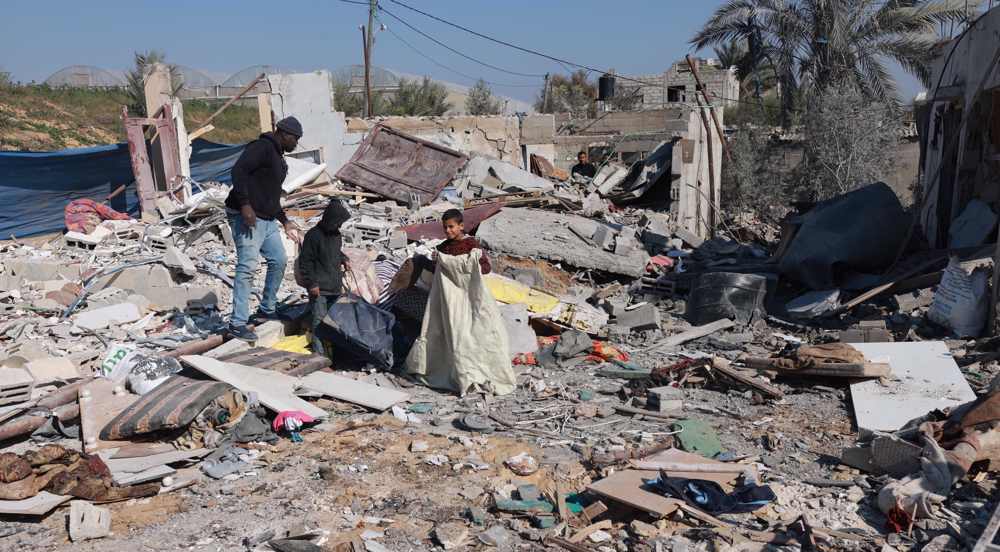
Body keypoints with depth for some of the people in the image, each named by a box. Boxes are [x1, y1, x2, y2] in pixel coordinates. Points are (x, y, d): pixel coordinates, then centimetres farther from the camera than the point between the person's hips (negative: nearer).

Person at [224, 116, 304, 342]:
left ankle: (266, 310, 29)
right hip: (246, 217, -10)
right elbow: (238, 171, -24)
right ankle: (237, 323, -11)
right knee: (247, 267, -13)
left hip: (267, 220, 10)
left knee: (279, 260, 15)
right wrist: (245, 204, -30)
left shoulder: (279, 158, 20)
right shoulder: (261, 147, -10)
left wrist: (285, 222, 26)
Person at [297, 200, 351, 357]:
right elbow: (305, 261, -14)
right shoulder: (314, 235, -14)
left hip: (335, 286, 7)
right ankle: (319, 352, 0)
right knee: (320, 319, -6)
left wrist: (343, 259, 9)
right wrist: (311, 283, -16)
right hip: (319, 288, -7)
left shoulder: (337, 235, 10)